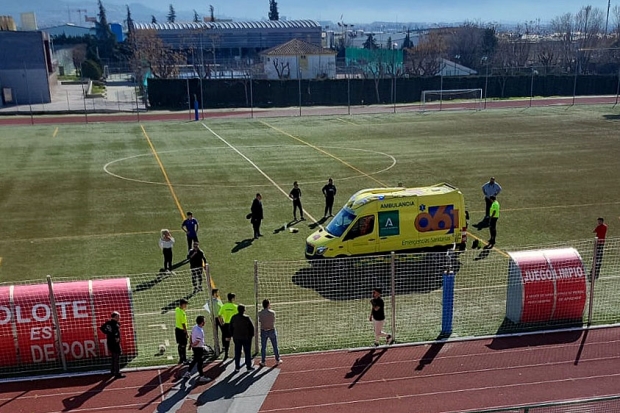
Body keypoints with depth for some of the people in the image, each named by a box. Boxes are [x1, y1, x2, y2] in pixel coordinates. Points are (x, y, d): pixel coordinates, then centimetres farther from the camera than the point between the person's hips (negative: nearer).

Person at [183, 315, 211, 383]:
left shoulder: (194, 327, -1)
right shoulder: (200, 331, -28)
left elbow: (191, 336, 10)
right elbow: (197, 342, -26)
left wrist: (190, 344, 18)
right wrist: (192, 345, -8)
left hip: (194, 347, 9)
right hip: (199, 348, -9)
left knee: (194, 360, 24)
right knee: (200, 362, 3)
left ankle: (188, 373, 33)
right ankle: (201, 377, 13)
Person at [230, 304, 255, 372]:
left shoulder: (234, 318, -1)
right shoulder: (246, 318, -14)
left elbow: (231, 328, 6)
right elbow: (251, 327, -11)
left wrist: (233, 335, 15)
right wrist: (251, 335, 2)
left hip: (237, 338, 4)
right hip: (246, 338, -4)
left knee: (237, 353, 11)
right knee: (247, 352, 6)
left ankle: (237, 367, 15)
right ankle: (249, 366, 12)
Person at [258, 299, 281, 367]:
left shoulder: (260, 313, -9)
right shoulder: (272, 312, -13)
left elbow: (259, 321, 0)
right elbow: (273, 321, -1)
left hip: (263, 331, 1)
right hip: (272, 330, -1)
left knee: (263, 347, 9)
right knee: (275, 346, 13)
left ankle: (262, 362, 13)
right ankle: (277, 360, 24)